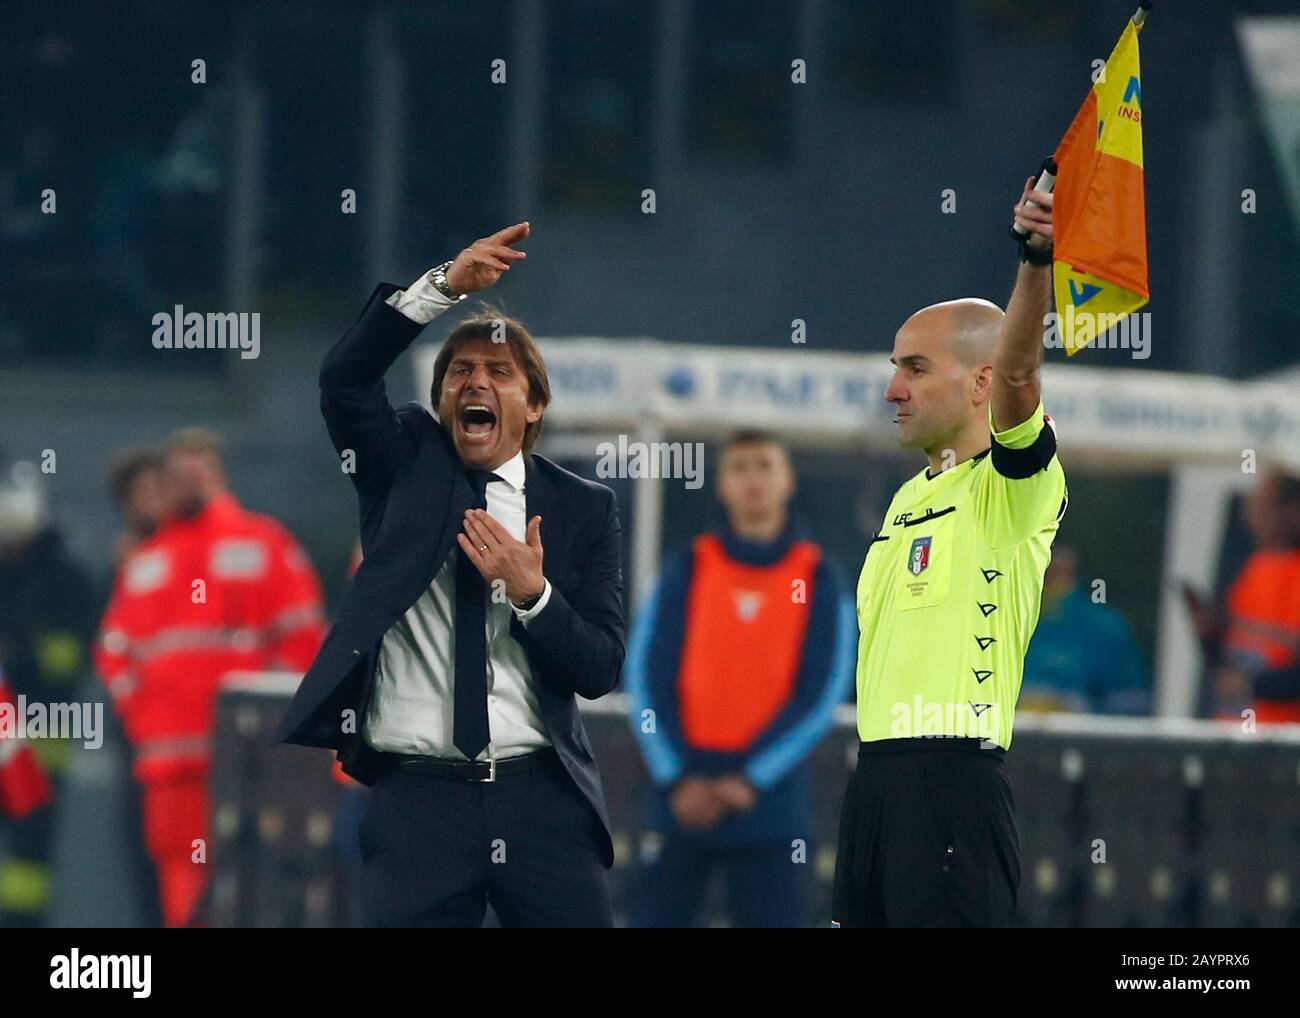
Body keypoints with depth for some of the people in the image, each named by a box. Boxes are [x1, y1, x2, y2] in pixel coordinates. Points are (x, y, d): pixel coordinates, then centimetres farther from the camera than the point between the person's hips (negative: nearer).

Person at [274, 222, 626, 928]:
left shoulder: (581, 508, 9)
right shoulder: (404, 468, 10)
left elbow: (600, 670, 3)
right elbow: (345, 378, -10)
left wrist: (531, 593, -14)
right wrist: (445, 285, -19)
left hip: (541, 798, 1)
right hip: (417, 797, 0)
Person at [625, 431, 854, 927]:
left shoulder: (817, 580, 4)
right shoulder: (687, 570, 6)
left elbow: (821, 695, -1)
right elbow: (647, 677, 2)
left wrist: (751, 779, -9)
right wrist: (678, 778, -8)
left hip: (770, 800, -1)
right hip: (683, 800, 1)